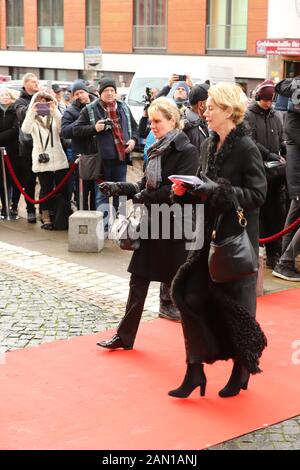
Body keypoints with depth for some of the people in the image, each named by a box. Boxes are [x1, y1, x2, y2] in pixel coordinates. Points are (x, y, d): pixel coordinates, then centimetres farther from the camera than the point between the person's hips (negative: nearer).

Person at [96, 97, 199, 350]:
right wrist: (118, 187, -2)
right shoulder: (157, 150, 10)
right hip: (151, 224, 7)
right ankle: (125, 336, 19)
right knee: (138, 281, 10)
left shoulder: (187, 151, -12)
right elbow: (145, 186, 11)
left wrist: (146, 196, -16)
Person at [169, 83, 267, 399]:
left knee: (235, 305, 5)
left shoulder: (246, 148, -14)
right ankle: (195, 371, 11)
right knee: (192, 297, 2)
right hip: (210, 235, 7)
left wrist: (218, 190, -25)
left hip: (237, 238, -7)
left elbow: (258, 194, -18)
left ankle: (242, 369, 25)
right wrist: (186, 190, -2)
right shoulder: (208, 146, 9)